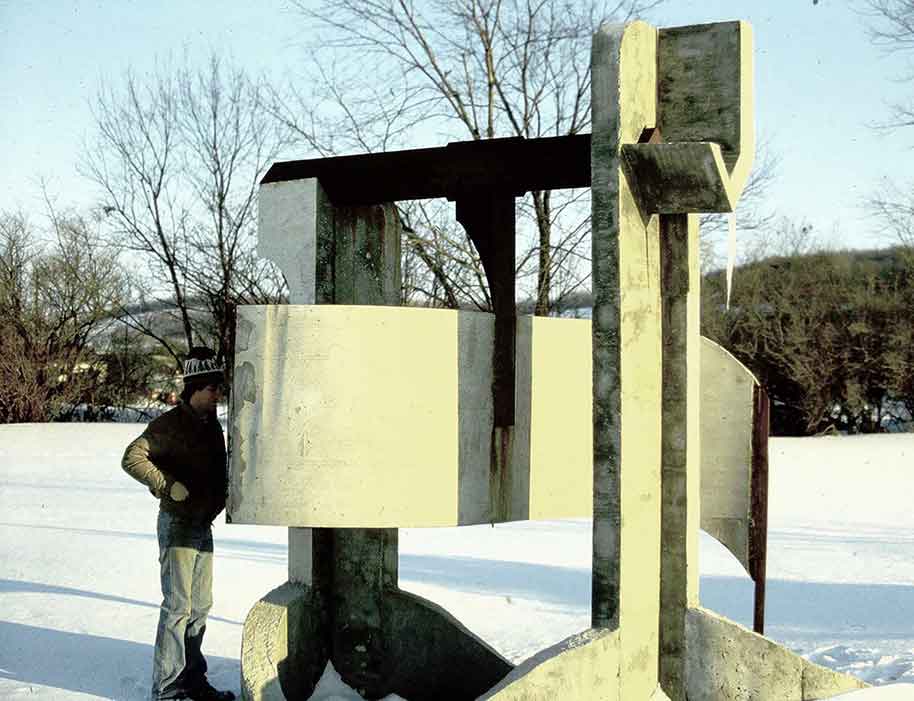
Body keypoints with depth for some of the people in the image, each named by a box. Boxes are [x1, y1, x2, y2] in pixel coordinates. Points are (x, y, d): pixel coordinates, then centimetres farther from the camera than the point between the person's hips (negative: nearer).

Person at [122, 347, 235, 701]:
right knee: (178, 606, -6)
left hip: (203, 525, 8)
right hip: (178, 524, -8)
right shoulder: (170, 423, -14)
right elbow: (133, 458, -24)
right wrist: (170, 487, -21)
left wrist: (217, 502, 11)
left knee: (200, 606, 13)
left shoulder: (211, 424, 10)